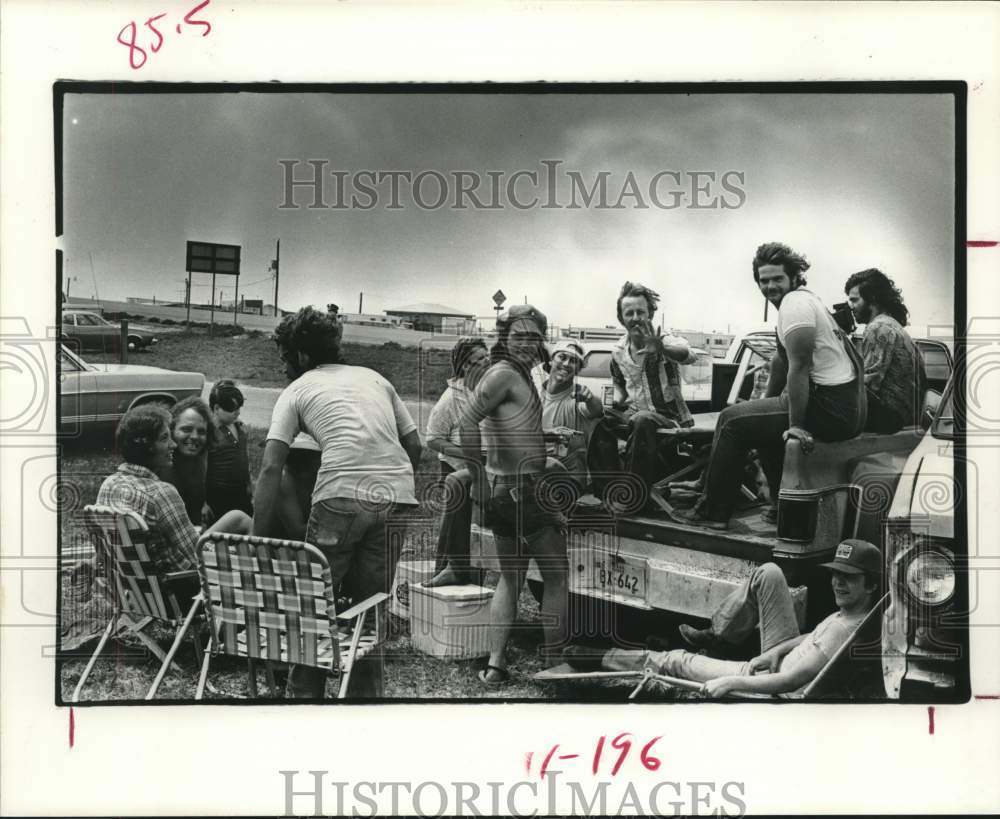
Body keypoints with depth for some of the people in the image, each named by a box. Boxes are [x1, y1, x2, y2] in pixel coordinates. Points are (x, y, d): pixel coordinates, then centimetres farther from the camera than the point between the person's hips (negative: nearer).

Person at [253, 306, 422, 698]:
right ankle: (365, 693, 17)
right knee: (370, 605, 15)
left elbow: (271, 468, 2)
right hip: (398, 496, 4)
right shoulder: (375, 378, 24)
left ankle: (304, 692, 13)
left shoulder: (296, 390, 12)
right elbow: (415, 447, 20)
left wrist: (258, 542, 2)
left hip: (341, 497, -4)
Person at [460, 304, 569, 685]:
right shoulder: (505, 374, -13)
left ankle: (495, 664, 17)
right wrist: (478, 478, -23)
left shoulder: (520, 375, 15)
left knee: (509, 579, 17)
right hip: (521, 490, -9)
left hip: (503, 492, 9)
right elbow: (468, 423, -26)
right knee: (556, 577, 4)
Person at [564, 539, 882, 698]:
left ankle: (604, 660, 26)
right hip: (786, 657, 9)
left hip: (771, 684, -9)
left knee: (677, 661, 3)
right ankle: (714, 635, 20)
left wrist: (731, 682, -28)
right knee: (768, 573, 1)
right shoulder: (851, 609, -5)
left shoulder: (852, 631, -32)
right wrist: (779, 651, -3)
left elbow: (789, 682, -33)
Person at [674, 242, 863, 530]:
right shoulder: (806, 301, 19)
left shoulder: (794, 303, -13)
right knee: (764, 421, 30)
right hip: (848, 406, 10)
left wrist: (796, 425, -20)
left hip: (831, 408, -10)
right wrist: (768, 402, 37)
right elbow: (782, 360, 30)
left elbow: (799, 367, -20)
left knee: (732, 420, -3)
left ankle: (712, 512, 3)